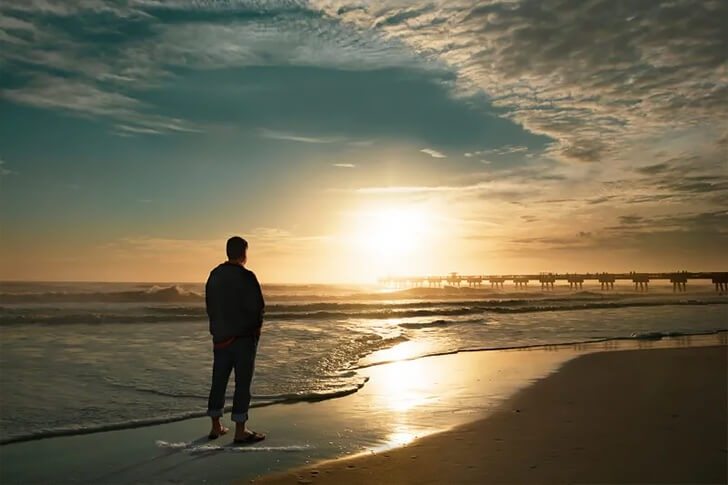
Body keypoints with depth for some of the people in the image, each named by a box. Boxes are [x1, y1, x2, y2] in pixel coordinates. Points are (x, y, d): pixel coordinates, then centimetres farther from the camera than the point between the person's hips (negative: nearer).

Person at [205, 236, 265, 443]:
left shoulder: (214, 275, 6)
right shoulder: (246, 276, -15)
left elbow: (209, 304, 10)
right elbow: (257, 307, -17)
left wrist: (220, 325, 15)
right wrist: (256, 325, 2)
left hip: (220, 336, 7)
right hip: (244, 336, -7)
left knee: (219, 381, 13)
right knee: (243, 383, -1)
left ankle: (216, 427, 21)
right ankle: (240, 431, 3)